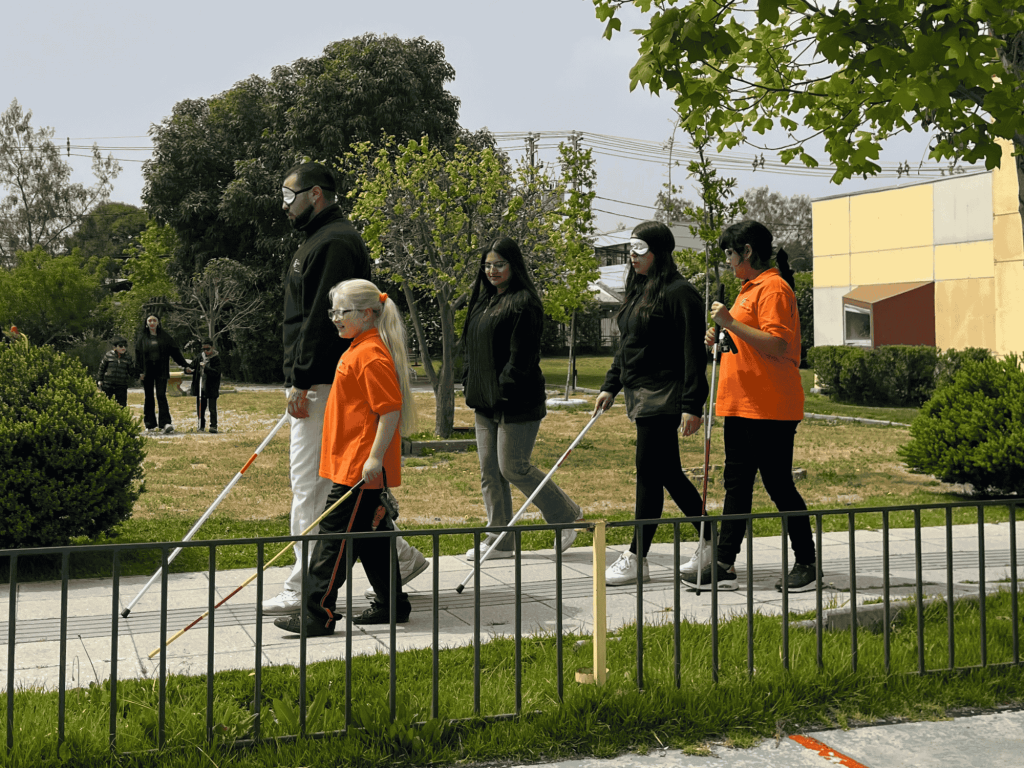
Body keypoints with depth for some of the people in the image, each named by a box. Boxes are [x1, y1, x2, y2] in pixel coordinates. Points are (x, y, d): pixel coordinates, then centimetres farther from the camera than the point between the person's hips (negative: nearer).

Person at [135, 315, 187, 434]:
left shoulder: (164, 336, 6)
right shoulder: (142, 337, 7)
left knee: (161, 395, -11)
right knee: (149, 397, 5)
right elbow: (138, 354, 4)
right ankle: (150, 424, 10)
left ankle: (165, 423, -20)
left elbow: (175, 351, 6)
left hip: (161, 370, -1)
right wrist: (139, 372, -6)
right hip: (147, 371, 1)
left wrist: (185, 365, 3)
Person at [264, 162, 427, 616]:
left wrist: (300, 382, -21)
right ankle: (400, 558, 21)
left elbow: (321, 318, -21)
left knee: (310, 485, -7)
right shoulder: (325, 239, 22)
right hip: (321, 383, 11)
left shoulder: (332, 243, -12)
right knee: (338, 484, 14)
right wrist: (300, 381, 22)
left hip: (323, 385, -11)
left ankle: (304, 591, -1)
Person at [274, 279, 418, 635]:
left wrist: (374, 458, -23)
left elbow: (390, 410, -22)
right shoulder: (358, 350, 16)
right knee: (368, 533, 14)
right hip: (351, 462, 10)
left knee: (334, 534, -7)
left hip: (361, 468, -10)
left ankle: (318, 615, -3)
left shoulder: (371, 355, -17)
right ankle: (391, 605, 23)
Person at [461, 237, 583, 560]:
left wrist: (506, 389, -19)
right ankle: (499, 540, 16)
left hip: (517, 404, -8)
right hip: (485, 402, 9)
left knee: (513, 467, -5)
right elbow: (472, 348, 21)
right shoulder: (483, 302, 16)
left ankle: (566, 516, 15)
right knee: (489, 471, 8)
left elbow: (522, 354, -16)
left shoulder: (524, 303, -11)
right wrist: (469, 385, 13)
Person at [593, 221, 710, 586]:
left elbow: (694, 352, -17)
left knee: (649, 474, -5)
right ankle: (711, 542, 24)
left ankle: (636, 559, 2)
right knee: (668, 473, 12)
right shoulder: (638, 290, 16)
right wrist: (611, 385, 16)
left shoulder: (679, 292, -13)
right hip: (640, 395, 10)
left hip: (662, 398, -9)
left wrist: (692, 405, -21)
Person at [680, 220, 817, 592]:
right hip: (741, 406, 10)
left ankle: (807, 563, 9)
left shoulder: (773, 287, -13)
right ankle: (724, 565, 12)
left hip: (769, 408, -10)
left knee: (778, 484, -3)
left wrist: (731, 323, -23)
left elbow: (777, 345, -24)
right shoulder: (750, 288, 20)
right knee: (736, 483, 9)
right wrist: (722, 337, 12)